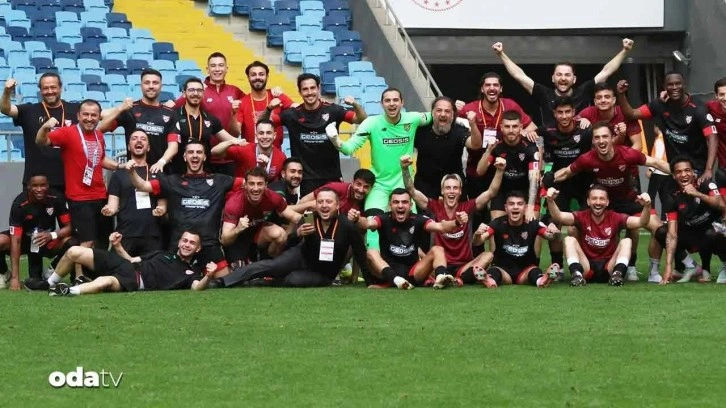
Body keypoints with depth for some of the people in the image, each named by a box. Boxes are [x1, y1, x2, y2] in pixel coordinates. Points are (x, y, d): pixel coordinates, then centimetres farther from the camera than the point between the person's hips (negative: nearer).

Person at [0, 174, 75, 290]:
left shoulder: (56, 199, -20)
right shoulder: (19, 204, -27)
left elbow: (68, 227, -13)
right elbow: (16, 240, -29)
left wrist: (52, 235, -36)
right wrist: (15, 277, -34)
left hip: (47, 241, 2)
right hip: (24, 239, -2)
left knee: (70, 242, -29)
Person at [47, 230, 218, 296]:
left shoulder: (191, 272, 11)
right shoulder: (165, 254, 28)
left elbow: (196, 287, -12)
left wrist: (208, 277, -34)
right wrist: (118, 246, 11)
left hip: (135, 281, -6)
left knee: (106, 282, -43)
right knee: (74, 252, -5)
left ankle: (68, 292, -44)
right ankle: (49, 284, 14)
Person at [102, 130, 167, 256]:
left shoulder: (157, 174, 16)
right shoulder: (119, 174, 12)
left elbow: (162, 203, 14)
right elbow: (113, 204, 6)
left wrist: (161, 209, -10)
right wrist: (110, 209, -17)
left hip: (152, 236, 1)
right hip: (125, 235, -1)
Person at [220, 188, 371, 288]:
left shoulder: (347, 226, -24)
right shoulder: (309, 220, -18)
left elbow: (361, 256, -16)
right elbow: (289, 246, -11)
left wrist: (371, 282, -16)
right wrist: (298, 234, -34)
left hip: (323, 276, -2)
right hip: (303, 256, 2)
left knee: (293, 280, -30)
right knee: (268, 265, -20)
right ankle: (220, 281, -18)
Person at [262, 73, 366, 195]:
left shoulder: (332, 110, -3)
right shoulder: (293, 114, 0)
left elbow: (363, 120, -6)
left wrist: (355, 105, -26)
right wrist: (269, 109, -18)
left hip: (331, 177, 0)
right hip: (305, 179, 0)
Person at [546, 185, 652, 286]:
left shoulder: (615, 218, -3)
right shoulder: (582, 217, -3)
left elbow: (641, 222, -17)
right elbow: (559, 217, -19)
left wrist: (647, 207, -37)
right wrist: (550, 201, -40)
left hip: (609, 269, 0)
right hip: (587, 268, 0)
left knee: (626, 241, -17)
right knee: (569, 240, -17)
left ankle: (618, 274, -34)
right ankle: (577, 274, -36)